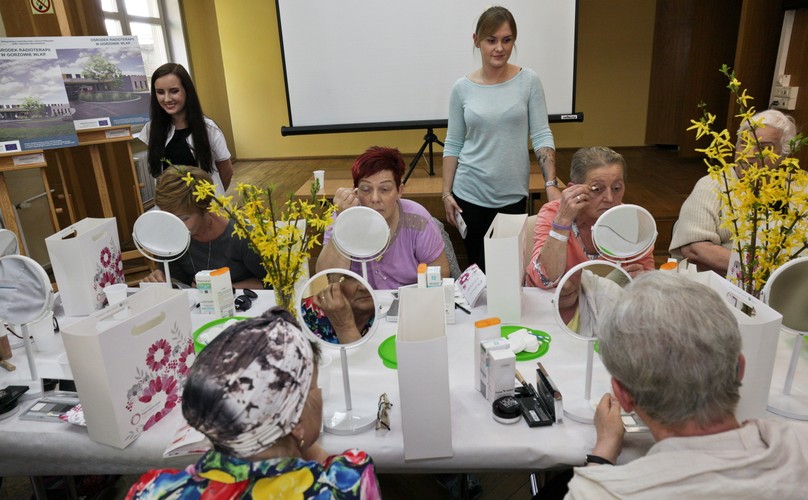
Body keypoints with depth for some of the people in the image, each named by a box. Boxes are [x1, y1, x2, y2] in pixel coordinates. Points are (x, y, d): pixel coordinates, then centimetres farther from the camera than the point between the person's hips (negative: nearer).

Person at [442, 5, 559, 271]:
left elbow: (542, 136, -5)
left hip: (513, 193, 0)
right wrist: (446, 192, 1)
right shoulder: (462, 88, -1)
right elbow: (453, 144, 3)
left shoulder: (529, 81, -3)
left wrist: (551, 183, -16)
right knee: (477, 266, 9)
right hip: (470, 193, 1)